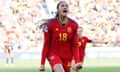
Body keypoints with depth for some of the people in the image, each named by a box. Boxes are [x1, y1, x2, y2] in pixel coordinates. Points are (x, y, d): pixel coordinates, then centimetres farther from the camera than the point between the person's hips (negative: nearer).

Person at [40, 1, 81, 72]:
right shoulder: (50, 24, -10)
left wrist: (77, 61, -12)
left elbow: (74, 45, -1)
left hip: (67, 57, 4)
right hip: (54, 54, -3)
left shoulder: (74, 25, -4)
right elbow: (46, 45, -5)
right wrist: (42, 63, -5)